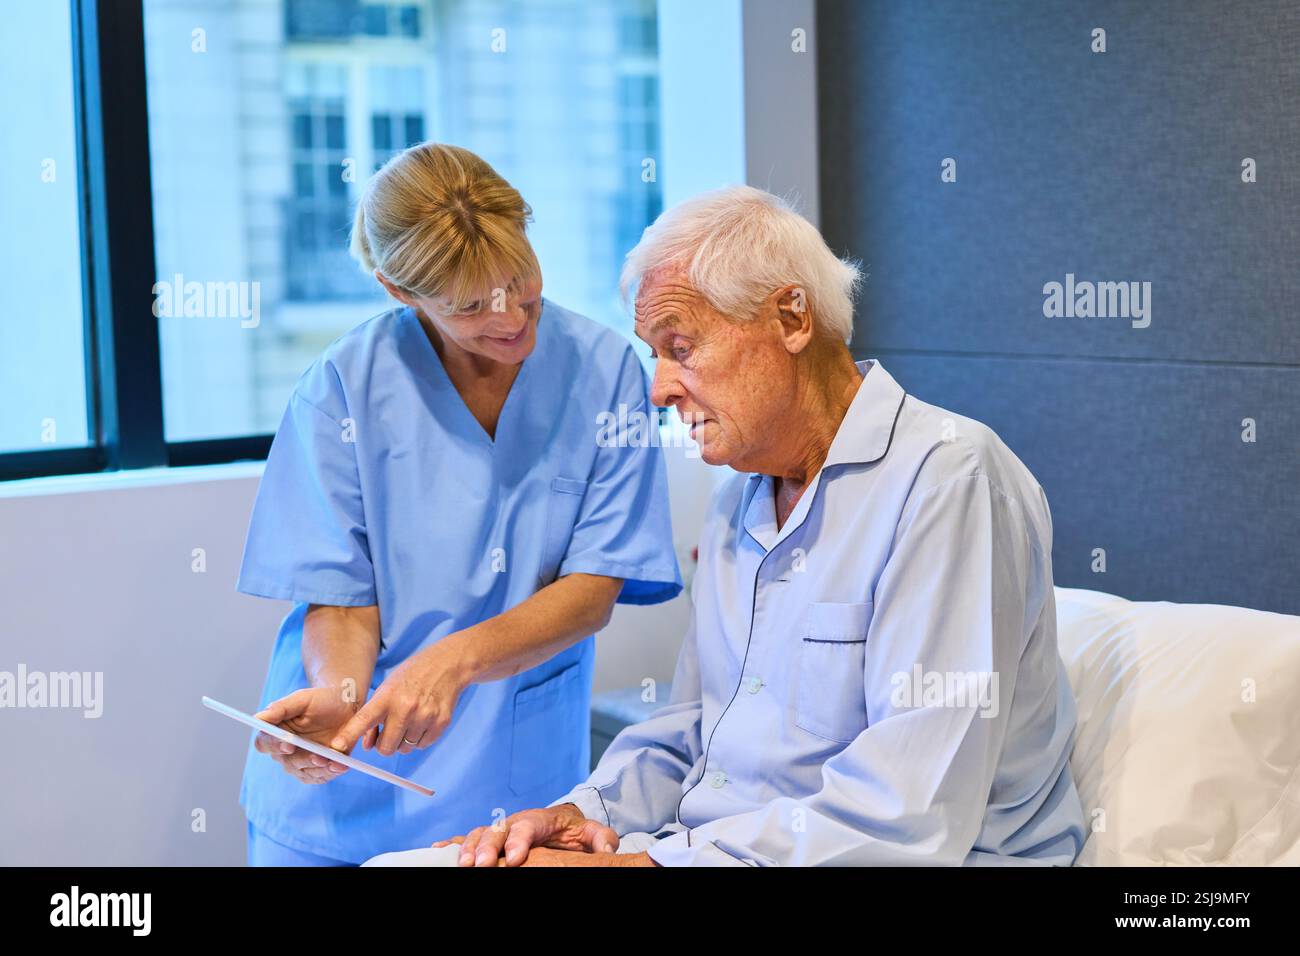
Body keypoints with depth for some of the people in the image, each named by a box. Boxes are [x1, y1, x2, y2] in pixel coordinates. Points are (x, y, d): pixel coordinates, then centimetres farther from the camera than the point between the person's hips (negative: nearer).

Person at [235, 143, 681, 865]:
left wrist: (455, 658, -24)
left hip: (519, 776, 1)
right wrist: (339, 695, -29)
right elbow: (340, 595, -7)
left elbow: (595, 589, -9)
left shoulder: (604, 370, -6)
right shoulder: (346, 386, -9)